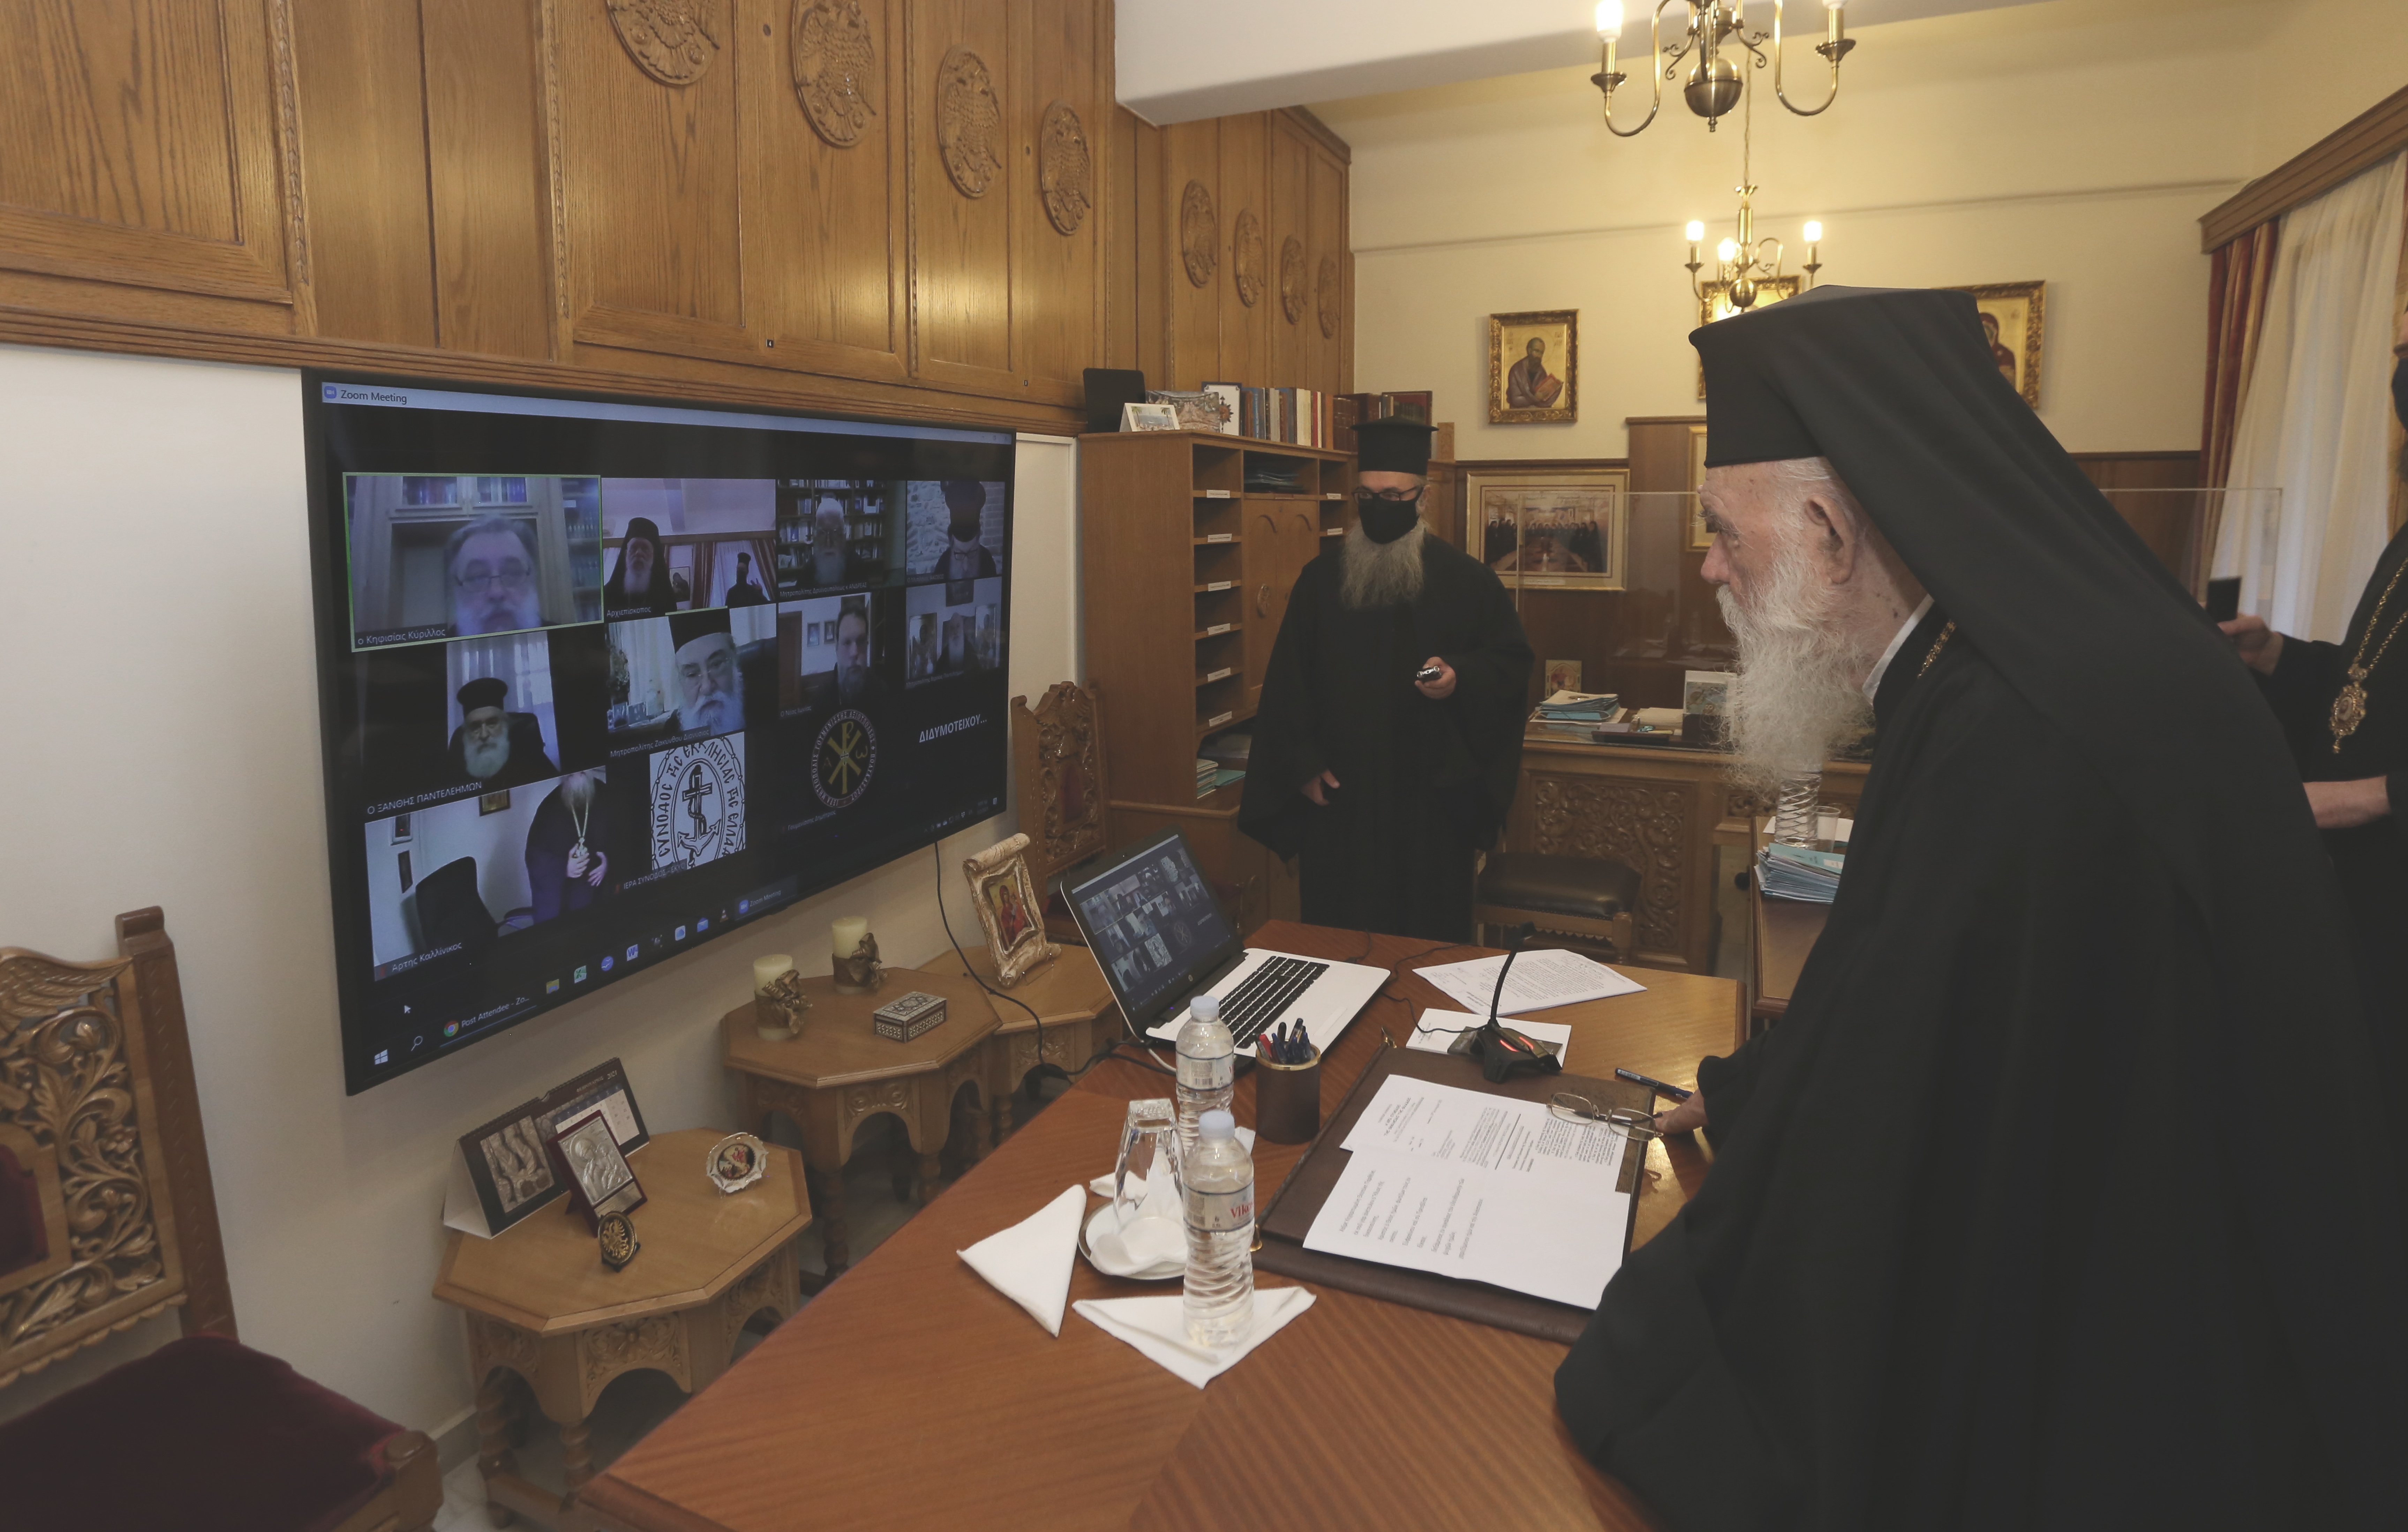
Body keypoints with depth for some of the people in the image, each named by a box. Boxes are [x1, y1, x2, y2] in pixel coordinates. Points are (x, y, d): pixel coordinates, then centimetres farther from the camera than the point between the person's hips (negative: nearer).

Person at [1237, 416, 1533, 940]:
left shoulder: (1465, 579, 2)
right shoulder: (1322, 578, 7)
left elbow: (1513, 661, 5)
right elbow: (1287, 681, 8)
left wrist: (1461, 676, -15)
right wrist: (1302, 762, 0)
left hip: (1431, 793, -1)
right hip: (1340, 795, 2)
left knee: (1430, 931, 6)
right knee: (1339, 934, 7)